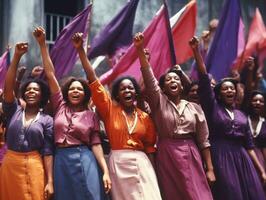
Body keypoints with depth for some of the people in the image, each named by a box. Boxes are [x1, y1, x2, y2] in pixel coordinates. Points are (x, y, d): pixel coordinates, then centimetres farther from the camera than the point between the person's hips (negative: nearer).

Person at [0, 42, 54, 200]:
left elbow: (47, 151, -2)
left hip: (34, 168, -2)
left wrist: (50, 181, -9)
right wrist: (17, 56, -12)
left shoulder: (47, 120, 3)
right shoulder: (14, 111, 8)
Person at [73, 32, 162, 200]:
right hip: (118, 164, -1)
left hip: (142, 163, 1)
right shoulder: (110, 110, 1)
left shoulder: (145, 117, 6)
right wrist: (80, 50, -10)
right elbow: (92, 79, -5)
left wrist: (153, 172, 8)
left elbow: (150, 146, 12)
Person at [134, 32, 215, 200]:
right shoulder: (159, 102, 5)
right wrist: (140, 50, -23)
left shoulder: (194, 107, 8)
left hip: (191, 155, 1)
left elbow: (203, 140, 6)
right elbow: (148, 76, -10)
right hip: (167, 155, -1)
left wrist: (210, 169, 1)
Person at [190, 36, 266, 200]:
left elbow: (249, 145, 14)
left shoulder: (241, 115, 16)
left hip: (242, 159, 4)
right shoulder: (213, 107, 5)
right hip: (221, 158, -4)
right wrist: (196, 50, -16)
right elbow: (204, 77, -7)